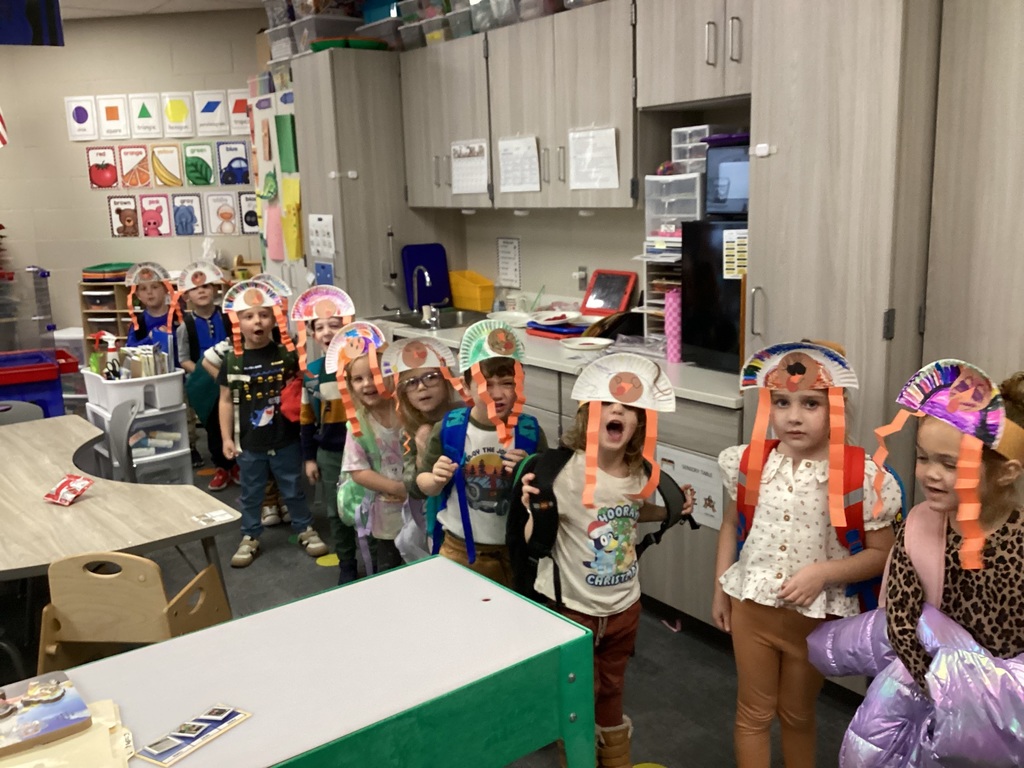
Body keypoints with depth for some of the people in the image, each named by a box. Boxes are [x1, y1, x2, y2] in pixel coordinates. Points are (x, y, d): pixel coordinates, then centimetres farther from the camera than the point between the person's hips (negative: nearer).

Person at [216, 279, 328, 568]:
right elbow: (226, 401, 1)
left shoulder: (287, 353, -6)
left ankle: (305, 529, 32)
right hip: (248, 443, 1)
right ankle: (250, 538, 30)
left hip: (286, 439, 0)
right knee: (250, 494, 15)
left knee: (294, 490, 14)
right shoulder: (232, 360, -5)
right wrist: (227, 438, -1)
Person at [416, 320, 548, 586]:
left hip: (514, 549, 0)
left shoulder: (530, 431, -10)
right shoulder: (448, 428, -10)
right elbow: (425, 486, 1)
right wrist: (436, 479, -21)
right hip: (459, 547, 0)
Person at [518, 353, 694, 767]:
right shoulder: (566, 472, -26)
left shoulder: (640, 474, -8)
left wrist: (672, 509, 1)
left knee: (611, 688, 26)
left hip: (624, 605, 5)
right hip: (572, 606, -5)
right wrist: (533, 508, -39)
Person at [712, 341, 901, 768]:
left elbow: (882, 553, -11)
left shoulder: (859, 477, -19)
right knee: (753, 712, 16)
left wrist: (823, 573, -24)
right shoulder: (749, 463, -8)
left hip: (817, 616, -2)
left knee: (797, 714, 21)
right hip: (750, 606, 2)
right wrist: (720, 589, 8)